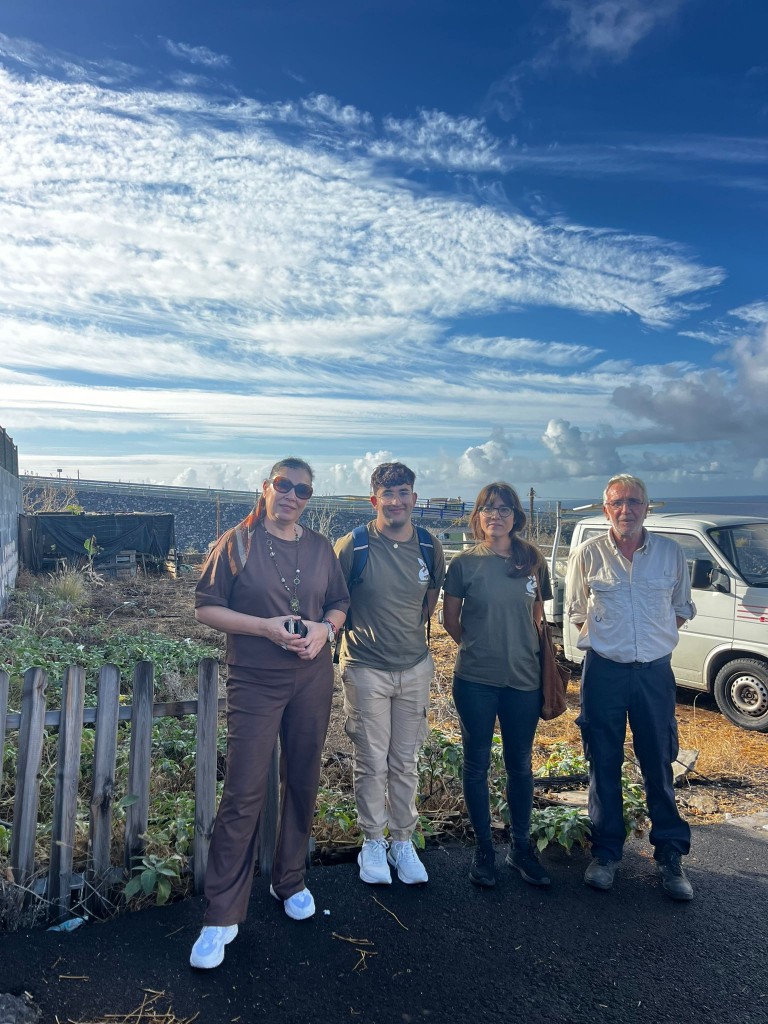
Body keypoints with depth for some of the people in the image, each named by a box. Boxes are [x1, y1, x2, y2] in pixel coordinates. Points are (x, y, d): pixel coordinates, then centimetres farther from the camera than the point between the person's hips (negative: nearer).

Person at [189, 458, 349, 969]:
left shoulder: (320, 547, 6)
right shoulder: (238, 542, -4)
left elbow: (339, 603, 13)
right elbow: (206, 607, -6)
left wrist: (325, 627, -9)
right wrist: (265, 626, -18)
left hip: (312, 679, 4)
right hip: (255, 682, -4)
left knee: (303, 783, 15)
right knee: (244, 794, -2)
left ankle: (291, 881, 37)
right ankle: (222, 917, 13)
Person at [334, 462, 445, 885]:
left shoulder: (429, 546, -2)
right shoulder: (352, 546, -13)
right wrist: (358, 633, -2)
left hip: (415, 668, 3)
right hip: (366, 670, -3)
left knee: (405, 762, 14)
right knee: (372, 763, 8)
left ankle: (403, 841, 31)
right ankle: (372, 842, 28)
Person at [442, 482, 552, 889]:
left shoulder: (533, 561, 2)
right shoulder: (464, 563, -5)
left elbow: (537, 616, 13)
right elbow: (450, 620, 4)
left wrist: (519, 651, 8)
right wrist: (480, 647, 8)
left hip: (523, 679, 2)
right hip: (475, 681, -2)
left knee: (520, 765, 13)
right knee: (477, 764, 9)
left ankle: (521, 846, 32)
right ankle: (483, 849, 27)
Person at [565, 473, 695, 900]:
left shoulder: (672, 553, 2)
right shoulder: (588, 554, -1)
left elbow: (682, 608, 14)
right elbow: (576, 610, 9)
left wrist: (658, 640, 5)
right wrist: (602, 639, 1)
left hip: (655, 672, 1)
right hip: (604, 673, 0)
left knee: (660, 766, 9)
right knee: (604, 766, 9)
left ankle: (671, 854, 25)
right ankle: (607, 852, 25)